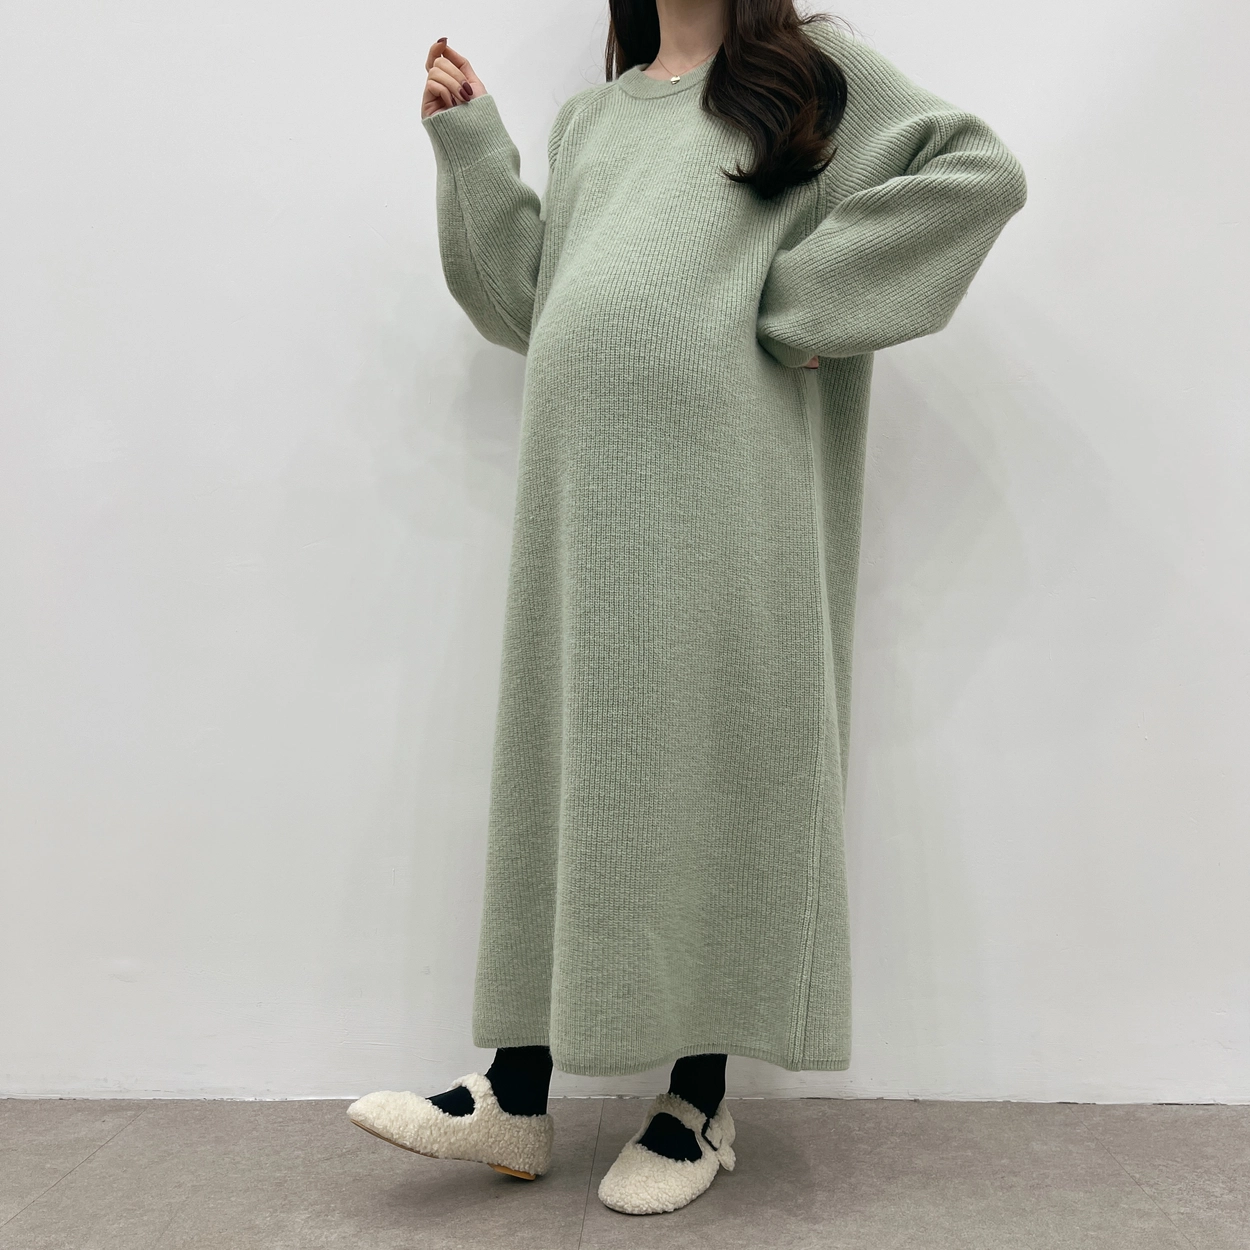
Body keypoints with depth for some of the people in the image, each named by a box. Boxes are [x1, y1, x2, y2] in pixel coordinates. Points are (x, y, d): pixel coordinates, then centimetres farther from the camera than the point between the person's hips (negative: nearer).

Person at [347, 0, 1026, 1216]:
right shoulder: (588, 118, 26)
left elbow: (978, 168, 0)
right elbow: (529, 302, 19)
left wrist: (800, 302, -6)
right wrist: (469, 142, 14)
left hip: (717, 487, -4)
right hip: (584, 488, 5)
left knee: (712, 764, -1)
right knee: (562, 769, 3)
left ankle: (700, 1101, 12)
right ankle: (517, 1096, 12)